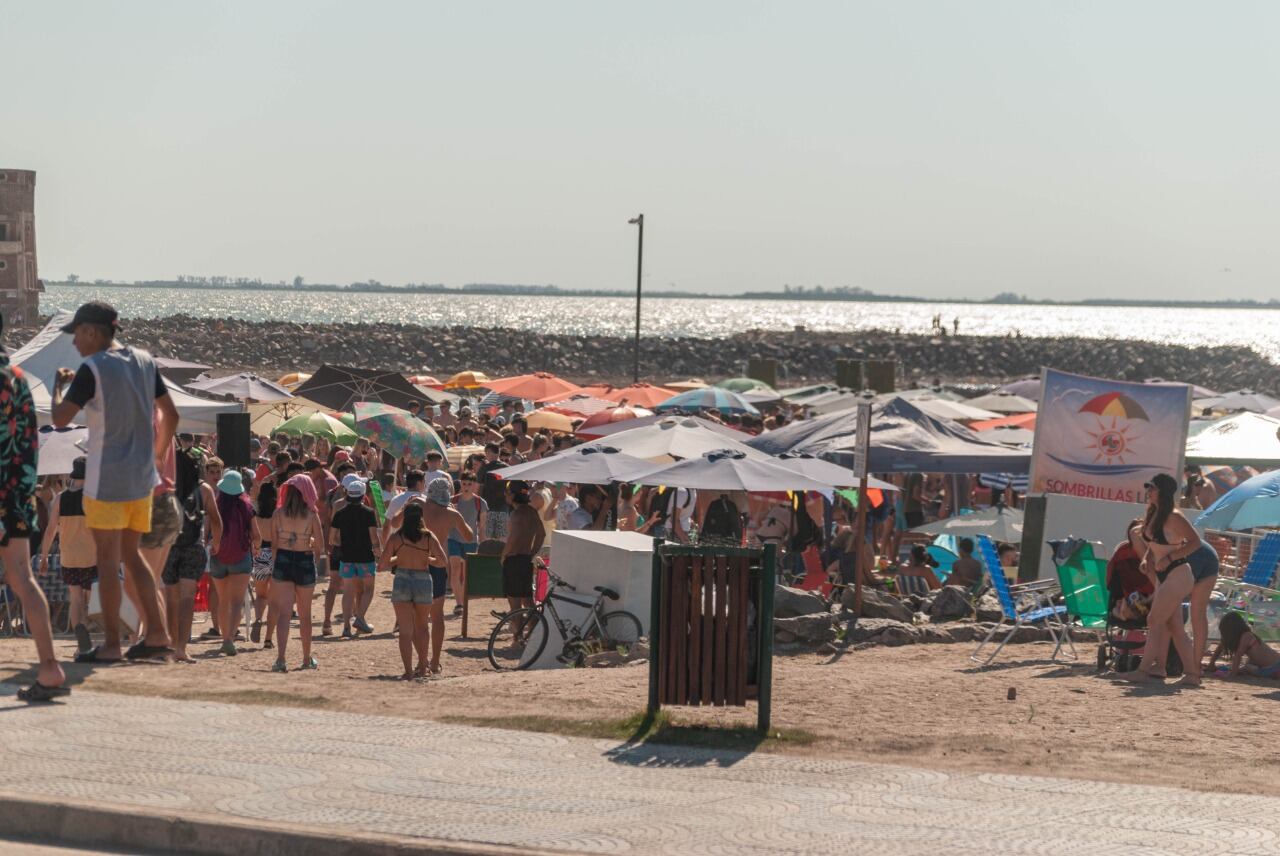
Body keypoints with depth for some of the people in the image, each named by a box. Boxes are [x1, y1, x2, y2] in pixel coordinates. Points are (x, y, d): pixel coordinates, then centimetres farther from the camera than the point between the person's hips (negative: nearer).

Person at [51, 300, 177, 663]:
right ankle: (157, 633, 10)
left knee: (108, 559, 0)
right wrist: (156, 455, 23)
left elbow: (60, 418, -13)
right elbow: (171, 416, 13)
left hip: (106, 480, -7)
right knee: (132, 554, 16)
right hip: (142, 478, 7)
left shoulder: (92, 368, -13)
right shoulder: (144, 361, 8)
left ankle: (111, 644, 2)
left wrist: (59, 383, 4)